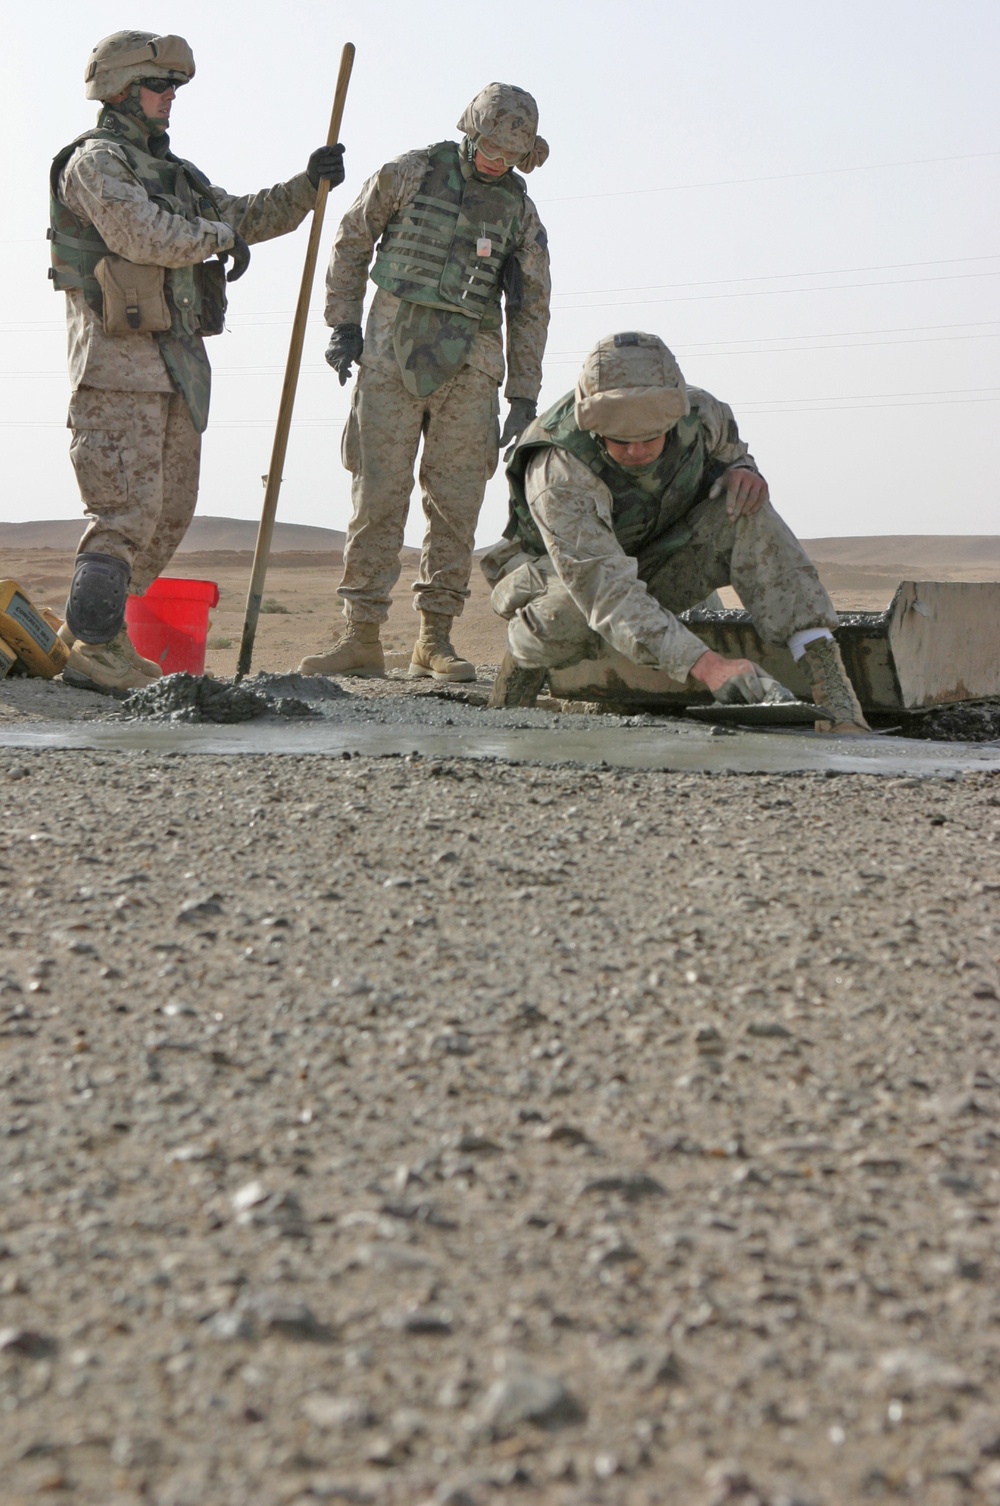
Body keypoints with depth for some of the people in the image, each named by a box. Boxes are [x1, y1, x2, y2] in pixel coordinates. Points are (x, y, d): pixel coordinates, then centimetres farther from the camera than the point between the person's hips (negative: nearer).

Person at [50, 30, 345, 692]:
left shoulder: (172, 172, 23)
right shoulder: (96, 160, -4)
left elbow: (247, 218, 27)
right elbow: (141, 234, -19)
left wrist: (308, 185, 14)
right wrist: (217, 235, -7)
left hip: (178, 363, 9)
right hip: (120, 363, -9)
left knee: (169, 513, 9)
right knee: (128, 509, -13)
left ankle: (91, 633, 16)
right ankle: (96, 652, -11)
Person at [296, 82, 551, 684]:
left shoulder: (521, 211, 10)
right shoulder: (410, 174, 3)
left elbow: (531, 307, 11)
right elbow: (352, 242, 10)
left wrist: (524, 395, 6)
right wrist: (344, 324, 2)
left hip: (467, 367, 2)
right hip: (391, 354, -2)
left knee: (456, 503, 0)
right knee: (378, 495, -4)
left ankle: (436, 639, 7)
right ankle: (363, 638, -2)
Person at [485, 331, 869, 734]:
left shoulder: (696, 413, -20)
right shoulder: (557, 477, -37)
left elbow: (728, 449, 6)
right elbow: (608, 593, -47)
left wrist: (742, 471, -21)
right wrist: (707, 666, -59)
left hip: (660, 565, 5)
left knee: (747, 514, -25)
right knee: (570, 614, -43)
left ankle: (831, 686, -31)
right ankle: (523, 657, -7)